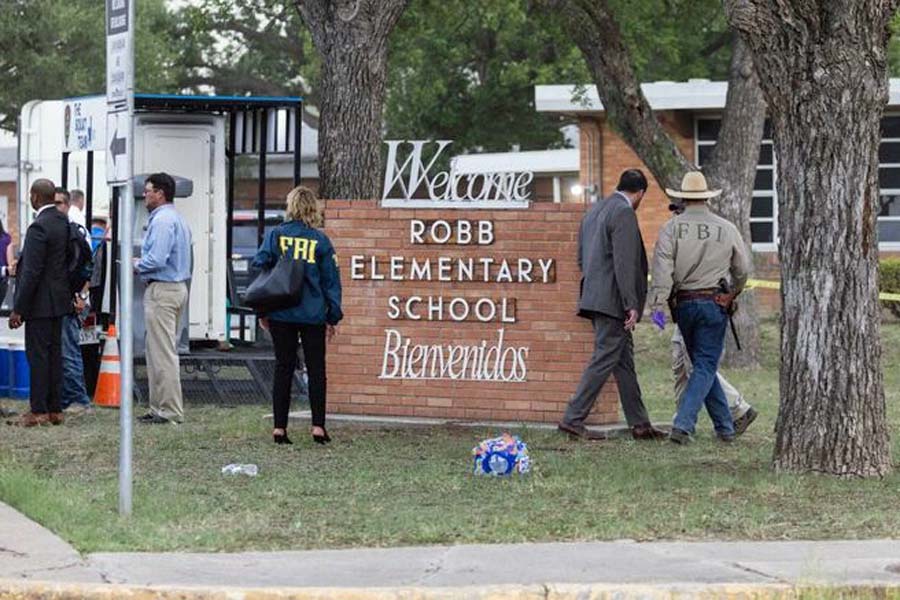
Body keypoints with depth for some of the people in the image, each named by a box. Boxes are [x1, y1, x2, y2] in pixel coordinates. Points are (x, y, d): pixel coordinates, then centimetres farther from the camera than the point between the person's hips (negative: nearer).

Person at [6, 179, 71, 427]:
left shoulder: (39, 227, -19)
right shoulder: (63, 222, 8)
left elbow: (31, 272, -21)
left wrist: (18, 309, -17)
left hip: (41, 303, -9)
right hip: (59, 300, 9)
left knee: (37, 354, -4)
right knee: (54, 353, 12)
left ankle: (38, 411, -3)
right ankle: (54, 409, 16)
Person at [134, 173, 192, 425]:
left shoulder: (162, 220, -15)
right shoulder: (178, 219, 18)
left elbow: (157, 259, -24)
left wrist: (137, 265, -5)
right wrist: (143, 261, 14)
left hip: (162, 290, -11)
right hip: (178, 287, 11)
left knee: (162, 353, -8)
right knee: (164, 352, 14)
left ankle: (169, 411, -7)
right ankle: (160, 407, 17)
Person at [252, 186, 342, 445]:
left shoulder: (275, 236, -1)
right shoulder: (320, 240, -1)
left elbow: (259, 268, -3)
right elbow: (331, 280, 1)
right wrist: (334, 316, 8)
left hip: (281, 315, 1)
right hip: (313, 315, -1)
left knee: (283, 368, 7)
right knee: (316, 369, 7)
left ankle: (279, 427, 4)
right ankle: (318, 426, 2)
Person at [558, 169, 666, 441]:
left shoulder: (594, 211, 16)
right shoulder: (624, 214, -13)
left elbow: (582, 258, 20)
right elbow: (624, 263, -19)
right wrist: (632, 305, -20)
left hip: (595, 295, 10)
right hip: (613, 300, -10)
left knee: (624, 362, 11)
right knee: (604, 360, -7)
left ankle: (639, 424, 14)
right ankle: (573, 419, -8)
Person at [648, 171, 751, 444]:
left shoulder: (672, 227, -4)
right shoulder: (727, 229, -1)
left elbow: (662, 268, -14)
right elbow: (742, 270, 10)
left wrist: (657, 305, -15)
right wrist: (732, 296, 26)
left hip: (684, 305, 2)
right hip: (715, 304, -2)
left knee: (704, 365, 15)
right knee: (705, 367, 0)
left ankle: (725, 427, 19)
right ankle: (683, 425, -16)